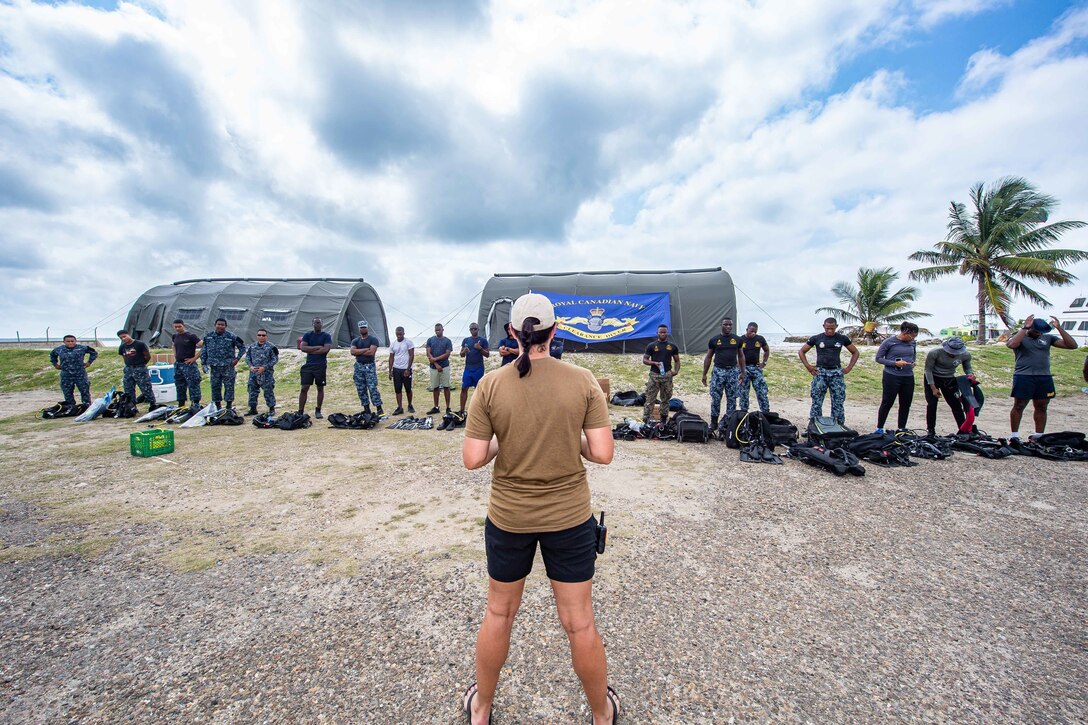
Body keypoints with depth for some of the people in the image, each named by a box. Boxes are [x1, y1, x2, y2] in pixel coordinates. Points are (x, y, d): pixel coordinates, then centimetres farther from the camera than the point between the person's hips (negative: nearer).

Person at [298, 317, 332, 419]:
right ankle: (300, 411, 3)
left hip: (321, 366, -1)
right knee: (304, 388, -2)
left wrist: (310, 350, -8)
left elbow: (326, 349, -13)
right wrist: (318, 347, -12)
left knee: (320, 388, 6)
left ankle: (318, 411, 17)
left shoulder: (326, 336, 2)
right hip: (308, 365, 2)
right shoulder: (307, 335, 9)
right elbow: (303, 348, -5)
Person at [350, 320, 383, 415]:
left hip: (370, 366, -5)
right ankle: (366, 409, 15)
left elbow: (371, 352, -15)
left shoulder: (373, 340, -1)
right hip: (359, 366, 5)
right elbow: (352, 352, -7)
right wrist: (366, 349, -13)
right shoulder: (355, 341, 11)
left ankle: (379, 409, -7)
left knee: (373, 388, -10)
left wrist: (358, 352, -7)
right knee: (361, 390, 6)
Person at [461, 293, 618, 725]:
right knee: (580, 624, 19)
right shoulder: (583, 381, -12)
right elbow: (602, 454, -13)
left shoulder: (491, 385, -12)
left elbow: (472, 459, -11)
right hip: (570, 517, 0)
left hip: (508, 517, 1)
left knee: (498, 615, 24)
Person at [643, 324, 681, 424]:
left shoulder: (672, 346, 9)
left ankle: (663, 419, 20)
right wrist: (654, 363, -15)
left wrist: (676, 370, -5)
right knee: (650, 399, -5)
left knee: (665, 399, 10)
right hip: (654, 375, -3)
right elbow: (644, 360, 3)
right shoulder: (651, 346, 3)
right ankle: (646, 419, -2)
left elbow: (677, 360, 14)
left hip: (667, 375, 3)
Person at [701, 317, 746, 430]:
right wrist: (704, 374, 3)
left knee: (732, 399, 5)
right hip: (718, 371, -1)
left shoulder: (737, 340, 5)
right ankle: (714, 423, 10)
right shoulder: (714, 340, 2)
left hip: (732, 371, 1)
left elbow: (741, 356, 13)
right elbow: (708, 357, 6)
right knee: (715, 398, 0)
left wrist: (742, 372, 8)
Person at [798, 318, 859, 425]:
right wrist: (808, 366, 0)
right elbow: (801, 352, 9)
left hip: (837, 373, 1)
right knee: (816, 402, -1)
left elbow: (855, 352, 17)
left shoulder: (842, 338, 7)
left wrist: (849, 368, 6)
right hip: (820, 373, -1)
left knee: (838, 403, 3)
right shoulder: (816, 338, 3)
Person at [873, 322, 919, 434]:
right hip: (891, 377, -5)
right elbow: (878, 358, -6)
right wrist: (895, 363, -17)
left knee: (906, 404, 11)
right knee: (887, 403, 1)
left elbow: (914, 355, 26)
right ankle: (879, 428, 12)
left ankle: (902, 428, 25)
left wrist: (913, 362, 4)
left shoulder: (913, 343, 6)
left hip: (908, 377, 5)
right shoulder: (889, 342, -9)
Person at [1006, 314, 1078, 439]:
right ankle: (1014, 436, 5)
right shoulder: (1019, 337, 1)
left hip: (1045, 378, 5)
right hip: (1023, 377, -5)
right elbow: (1011, 344, -22)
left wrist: (1059, 328, -1)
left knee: (1041, 408, 9)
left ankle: (1039, 436, 18)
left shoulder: (1048, 338, 15)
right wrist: (1025, 327, -19)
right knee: (1018, 407, -1)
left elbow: (1072, 345, 8)